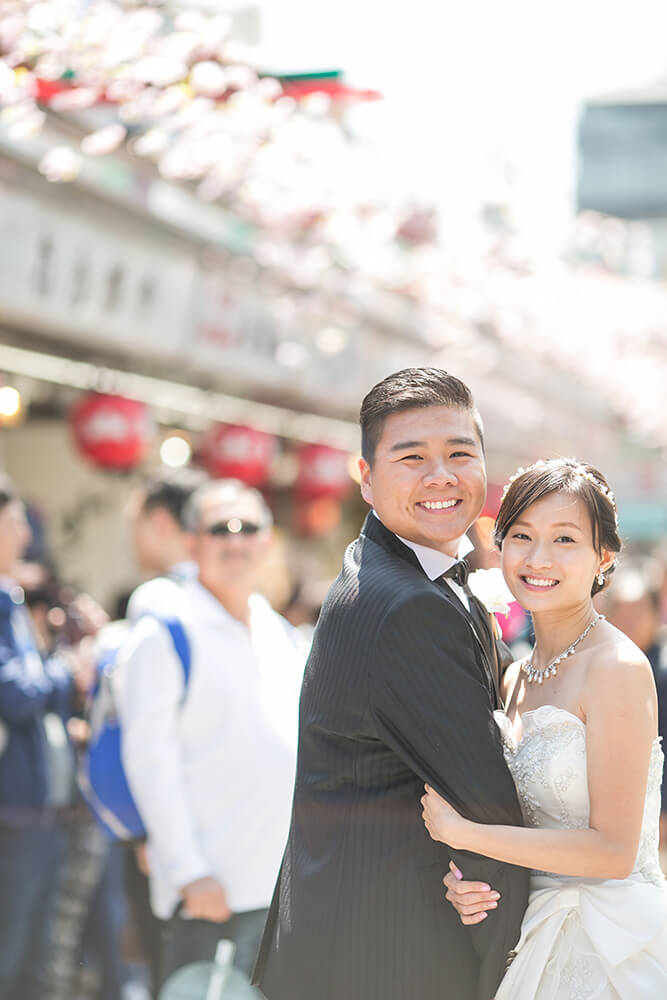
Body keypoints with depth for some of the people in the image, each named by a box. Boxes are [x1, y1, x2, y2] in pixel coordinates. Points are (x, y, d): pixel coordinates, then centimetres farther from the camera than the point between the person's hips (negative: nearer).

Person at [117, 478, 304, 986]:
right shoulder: (162, 636, -6)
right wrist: (189, 872, -16)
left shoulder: (281, 634, 16)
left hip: (292, 882, 7)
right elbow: (149, 760, -11)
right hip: (213, 887, -7)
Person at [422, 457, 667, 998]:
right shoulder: (516, 678, 7)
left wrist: (462, 831, -18)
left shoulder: (618, 668, -16)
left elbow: (613, 849, -20)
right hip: (534, 943, 7)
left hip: (610, 951, -7)